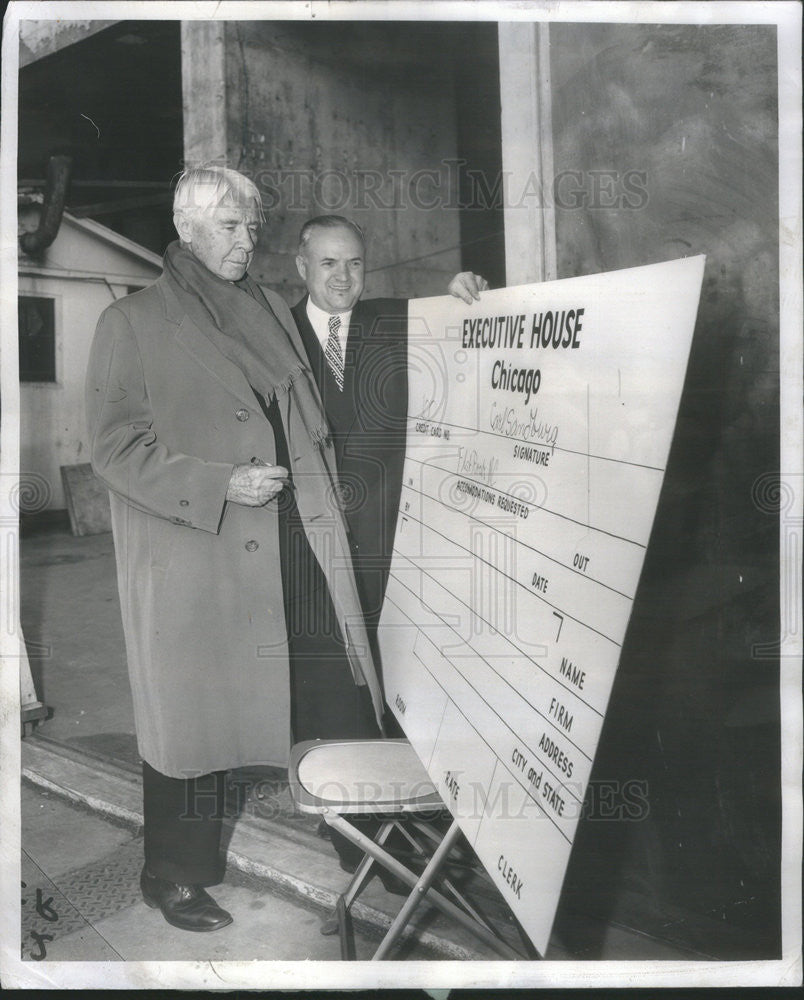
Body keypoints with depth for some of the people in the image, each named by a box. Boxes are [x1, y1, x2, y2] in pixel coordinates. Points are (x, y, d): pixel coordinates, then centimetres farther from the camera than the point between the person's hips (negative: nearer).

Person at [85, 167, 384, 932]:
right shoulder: (132, 323, -3)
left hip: (289, 549, 5)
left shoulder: (269, 311, 15)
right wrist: (221, 485, -16)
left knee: (335, 694, 4)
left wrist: (323, 508, 8)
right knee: (191, 717, 6)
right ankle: (174, 877, 24)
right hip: (193, 562, -5)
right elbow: (114, 445, -8)